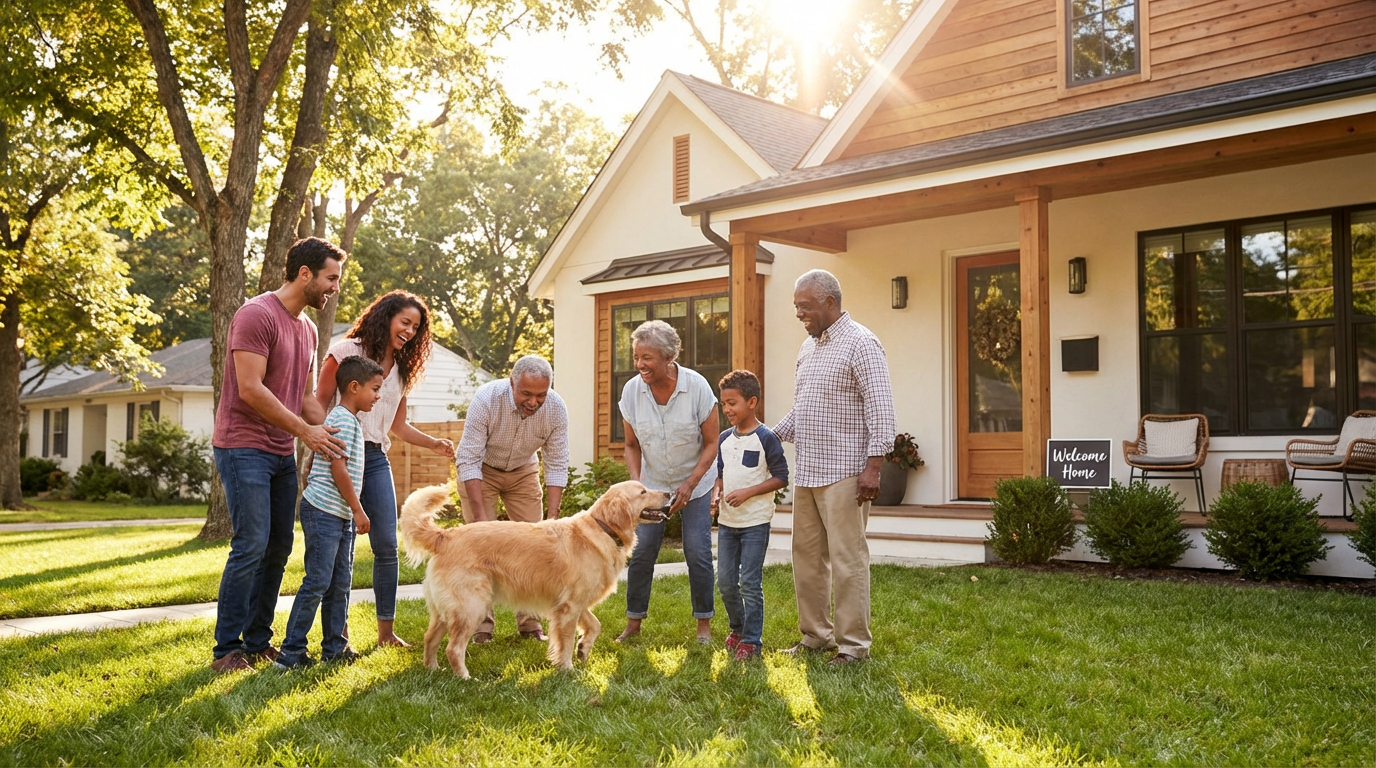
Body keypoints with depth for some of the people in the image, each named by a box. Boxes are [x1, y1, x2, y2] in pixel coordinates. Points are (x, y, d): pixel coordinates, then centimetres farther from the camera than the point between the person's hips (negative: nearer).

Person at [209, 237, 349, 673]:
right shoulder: (257, 315, -13)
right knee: (252, 546, -10)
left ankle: (258, 642, 18)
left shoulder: (306, 328, 15)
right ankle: (227, 649, 0)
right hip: (244, 447, -9)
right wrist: (305, 430, -18)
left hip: (282, 453, 9)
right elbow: (251, 390, -20)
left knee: (279, 548, 9)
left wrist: (334, 434, 5)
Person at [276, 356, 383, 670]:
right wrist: (358, 510, -15)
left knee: (341, 583, 12)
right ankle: (290, 652, -1)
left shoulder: (351, 420, 17)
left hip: (340, 516, 10)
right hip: (324, 512, -10)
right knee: (317, 582, -7)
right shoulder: (343, 420, -14)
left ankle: (334, 647, 19)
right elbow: (338, 470, -20)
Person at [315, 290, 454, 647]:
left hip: (376, 458, 6)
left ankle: (386, 631, 11)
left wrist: (435, 443, 5)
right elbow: (319, 406, -3)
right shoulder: (346, 352, -2)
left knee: (387, 546, 2)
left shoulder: (402, 369, 17)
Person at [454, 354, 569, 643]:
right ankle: (481, 626, -3)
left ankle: (530, 624, 8)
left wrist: (552, 517, -24)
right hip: (480, 470, -3)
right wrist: (480, 515, -36)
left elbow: (557, 465, -17)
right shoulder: (486, 399, -33)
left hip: (523, 472, 3)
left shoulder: (556, 408, -25)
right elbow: (469, 460, -31)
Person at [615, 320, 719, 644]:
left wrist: (690, 484, -21)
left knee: (698, 551, -7)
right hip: (652, 483, 2)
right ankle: (633, 622, 11)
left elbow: (711, 444, -12)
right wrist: (636, 481, -16)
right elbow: (632, 446, -1)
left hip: (696, 482, -2)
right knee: (641, 550, -3)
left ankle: (704, 624, 9)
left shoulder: (697, 387, -21)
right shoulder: (632, 391, -13)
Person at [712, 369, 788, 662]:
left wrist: (747, 492, -19)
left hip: (755, 522, -6)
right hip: (727, 521, 6)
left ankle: (751, 641, 8)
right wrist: (716, 492, -2)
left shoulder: (765, 438, -10)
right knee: (725, 582, 9)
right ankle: (737, 628, 29)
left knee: (750, 584, -3)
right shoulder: (724, 439, 9)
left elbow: (781, 477, -11)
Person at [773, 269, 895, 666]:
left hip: (843, 474, -8)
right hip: (806, 472, 9)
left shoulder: (859, 343, -9)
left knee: (847, 559, -4)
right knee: (806, 556, 12)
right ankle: (816, 634, 23)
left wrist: (873, 465, -20)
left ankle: (853, 644, 4)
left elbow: (881, 409, -15)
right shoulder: (808, 347, 17)